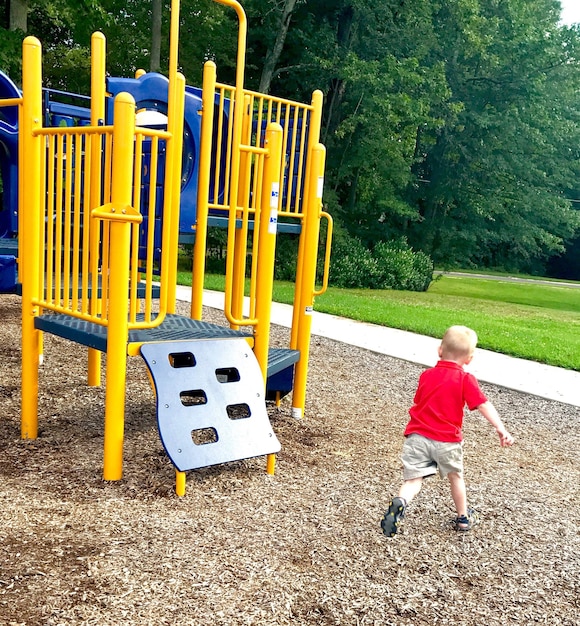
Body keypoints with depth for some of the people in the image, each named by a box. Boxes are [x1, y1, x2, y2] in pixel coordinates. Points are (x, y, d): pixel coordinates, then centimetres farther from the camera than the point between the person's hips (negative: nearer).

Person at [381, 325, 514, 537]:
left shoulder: (426, 375, 10)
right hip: (447, 441, -2)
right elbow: (484, 405, -13)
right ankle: (463, 517, 37)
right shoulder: (465, 379, -3)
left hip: (417, 436, 2)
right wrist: (501, 429, -18)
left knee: (413, 479, 0)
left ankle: (400, 502, -30)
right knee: (455, 477, 22)